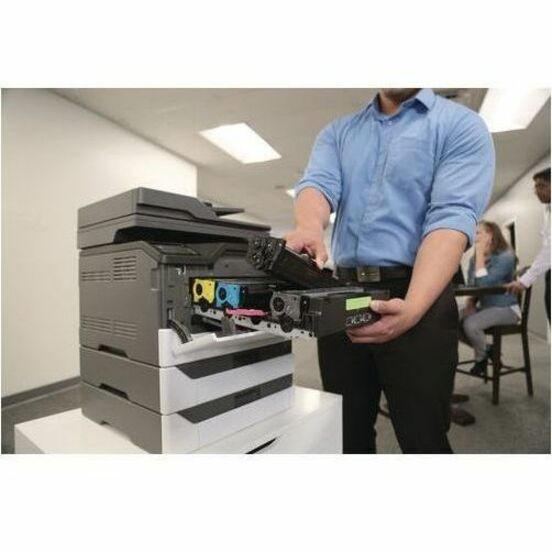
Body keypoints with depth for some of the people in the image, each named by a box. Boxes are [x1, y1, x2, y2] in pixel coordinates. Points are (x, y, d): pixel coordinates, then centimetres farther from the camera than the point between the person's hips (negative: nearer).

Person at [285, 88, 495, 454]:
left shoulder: (462, 126, 4)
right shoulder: (337, 132, 16)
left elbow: (452, 216, -11)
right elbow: (319, 183, -2)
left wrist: (412, 308, -27)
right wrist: (310, 228, -27)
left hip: (418, 295, -2)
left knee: (423, 437, 9)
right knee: (346, 432, 16)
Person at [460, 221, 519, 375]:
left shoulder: (505, 256, -16)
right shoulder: (474, 259, 5)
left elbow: (484, 283, -29)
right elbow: (471, 286, 11)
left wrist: (480, 254, -23)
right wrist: (469, 302, -10)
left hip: (505, 309, -7)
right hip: (484, 306, 7)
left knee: (470, 324, -32)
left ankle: (481, 357, 1)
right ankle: (485, 349, 9)